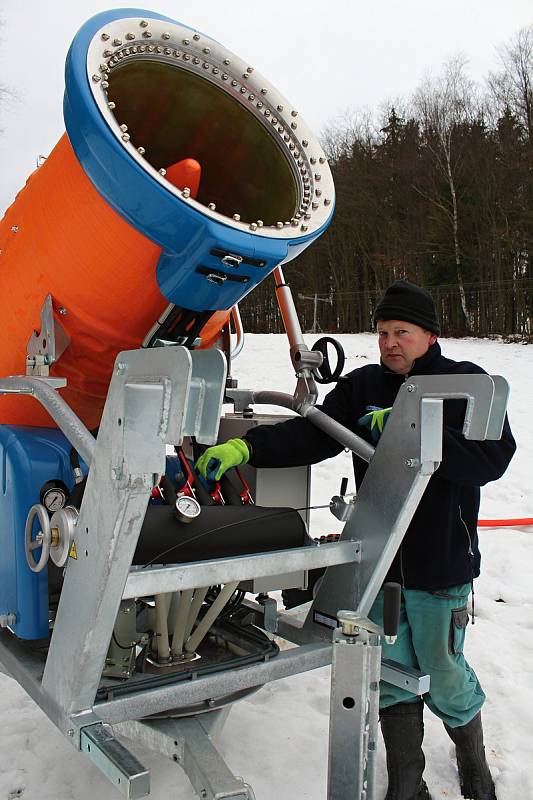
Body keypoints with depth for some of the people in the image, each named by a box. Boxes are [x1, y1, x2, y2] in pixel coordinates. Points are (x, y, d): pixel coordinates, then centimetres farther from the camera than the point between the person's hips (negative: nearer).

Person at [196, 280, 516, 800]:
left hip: (440, 562, -3)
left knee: (443, 674, 14)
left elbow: (492, 459, -17)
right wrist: (247, 447, -22)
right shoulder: (363, 386, 3)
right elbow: (311, 434, -7)